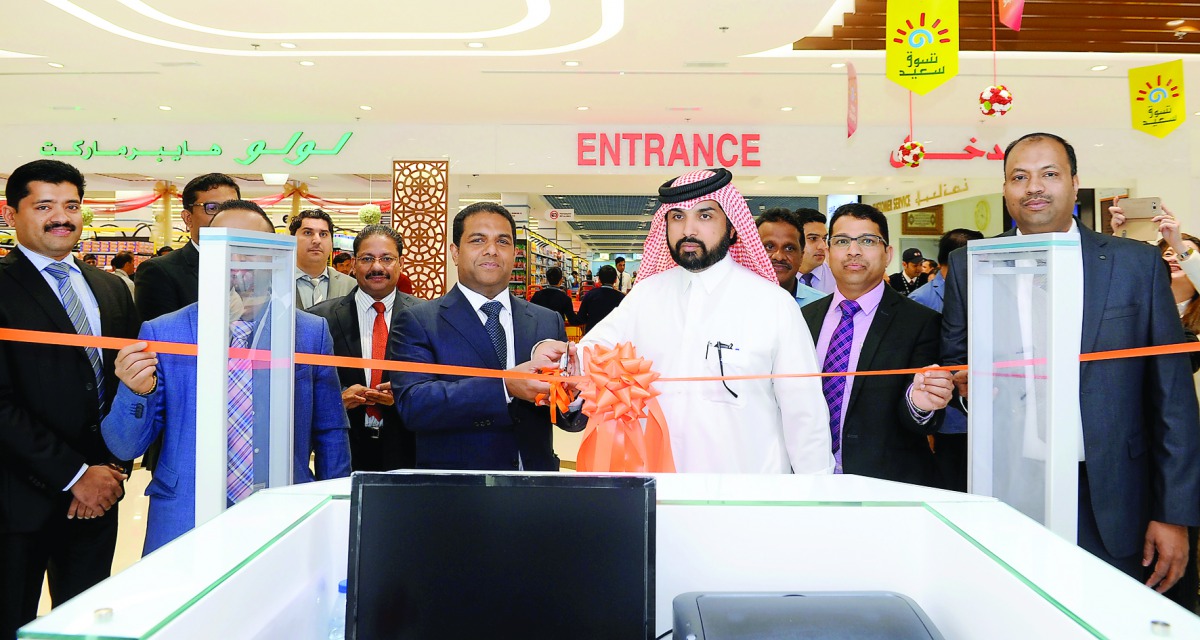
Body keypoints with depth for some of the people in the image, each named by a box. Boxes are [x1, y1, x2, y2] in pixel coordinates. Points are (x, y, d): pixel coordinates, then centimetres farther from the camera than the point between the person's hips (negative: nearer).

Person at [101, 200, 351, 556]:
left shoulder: (312, 332, 0)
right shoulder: (160, 334, -2)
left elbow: (330, 434, 7)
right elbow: (125, 447, -1)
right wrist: (138, 392, -20)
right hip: (184, 528, 0)